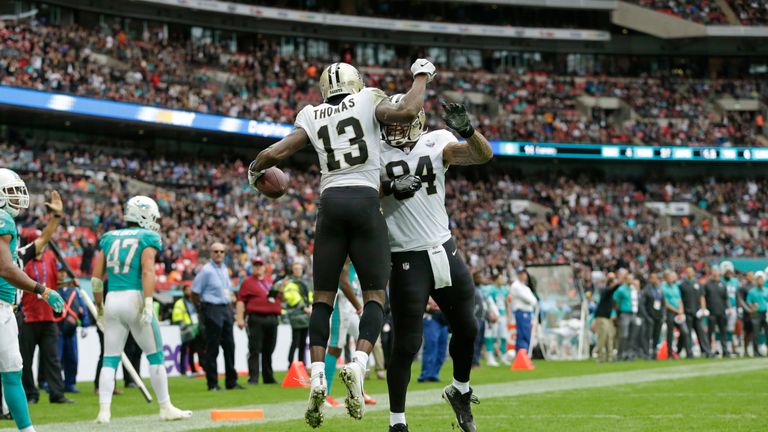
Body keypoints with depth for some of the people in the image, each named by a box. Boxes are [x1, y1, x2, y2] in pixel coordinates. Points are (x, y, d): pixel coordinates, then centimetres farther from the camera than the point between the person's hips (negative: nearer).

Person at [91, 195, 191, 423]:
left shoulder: (110, 238, 16)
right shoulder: (147, 238, 2)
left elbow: (96, 277, 12)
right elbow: (147, 272, -14)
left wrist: (99, 307, 20)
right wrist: (148, 304, -19)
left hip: (112, 300, 4)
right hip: (134, 298, -4)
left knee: (110, 359, 7)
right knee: (155, 355, 8)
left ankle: (104, 410, -3)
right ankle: (165, 408, 13)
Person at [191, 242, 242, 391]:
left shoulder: (225, 269, 14)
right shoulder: (206, 270, -9)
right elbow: (195, 292, -9)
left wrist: (231, 310, 16)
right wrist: (202, 310, -6)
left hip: (226, 309, 8)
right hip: (213, 310, -8)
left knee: (229, 346, 8)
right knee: (212, 349, -4)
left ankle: (231, 382, 14)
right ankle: (212, 384, 1)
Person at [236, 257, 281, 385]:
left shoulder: (271, 281, 19)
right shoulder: (247, 282, 3)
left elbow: (280, 297, 27)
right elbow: (241, 301, -4)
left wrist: (279, 290, 5)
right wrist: (240, 318, -13)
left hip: (272, 319, 5)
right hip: (255, 319, -5)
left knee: (269, 350, 11)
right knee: (254, 350, -8)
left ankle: (269, 377, 18)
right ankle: (253, 378, -9)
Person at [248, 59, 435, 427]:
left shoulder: (312, 116, 14)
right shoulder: (368, 100, 8)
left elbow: (277, 152, 10)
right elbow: (407, 112, -9)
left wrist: (255, 168, 31)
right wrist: (421, 76, 8)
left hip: (331, 203, 2)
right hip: (365, 203, -2)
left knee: (323, 297, 8)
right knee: (375, 295, 3)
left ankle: (317, 376, -6)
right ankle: (358, 364, -21)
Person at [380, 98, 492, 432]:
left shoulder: (436, 144, 1)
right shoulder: (376, 153, -4)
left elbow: (483, 155, -12)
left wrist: (465, 128, -30)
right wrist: (391, 187, -33)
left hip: (444, 252, 4)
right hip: (407, 260, -4)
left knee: (466, 327, 13)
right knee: (407, 343, -4)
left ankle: (460, 390, 38)